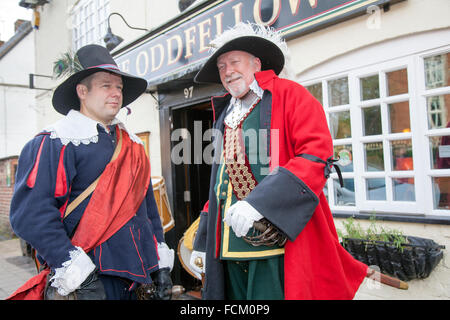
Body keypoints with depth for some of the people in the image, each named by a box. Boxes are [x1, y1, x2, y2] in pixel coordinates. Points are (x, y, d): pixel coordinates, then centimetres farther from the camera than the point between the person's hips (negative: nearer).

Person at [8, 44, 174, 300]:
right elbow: (31, 214, -18)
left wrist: (161, 264, 12)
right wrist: (79, 277, -22)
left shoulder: (132, 144, 13)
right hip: (89, 279, -6)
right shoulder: (55, 143, -9)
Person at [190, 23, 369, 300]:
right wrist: (202, 243, 15)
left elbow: (317, 155, -12)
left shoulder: (288, 94, 1)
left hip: (277, 243, -5)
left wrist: (260, 200, -23)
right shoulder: (225, 115, 19)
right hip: (230, 247, 6)